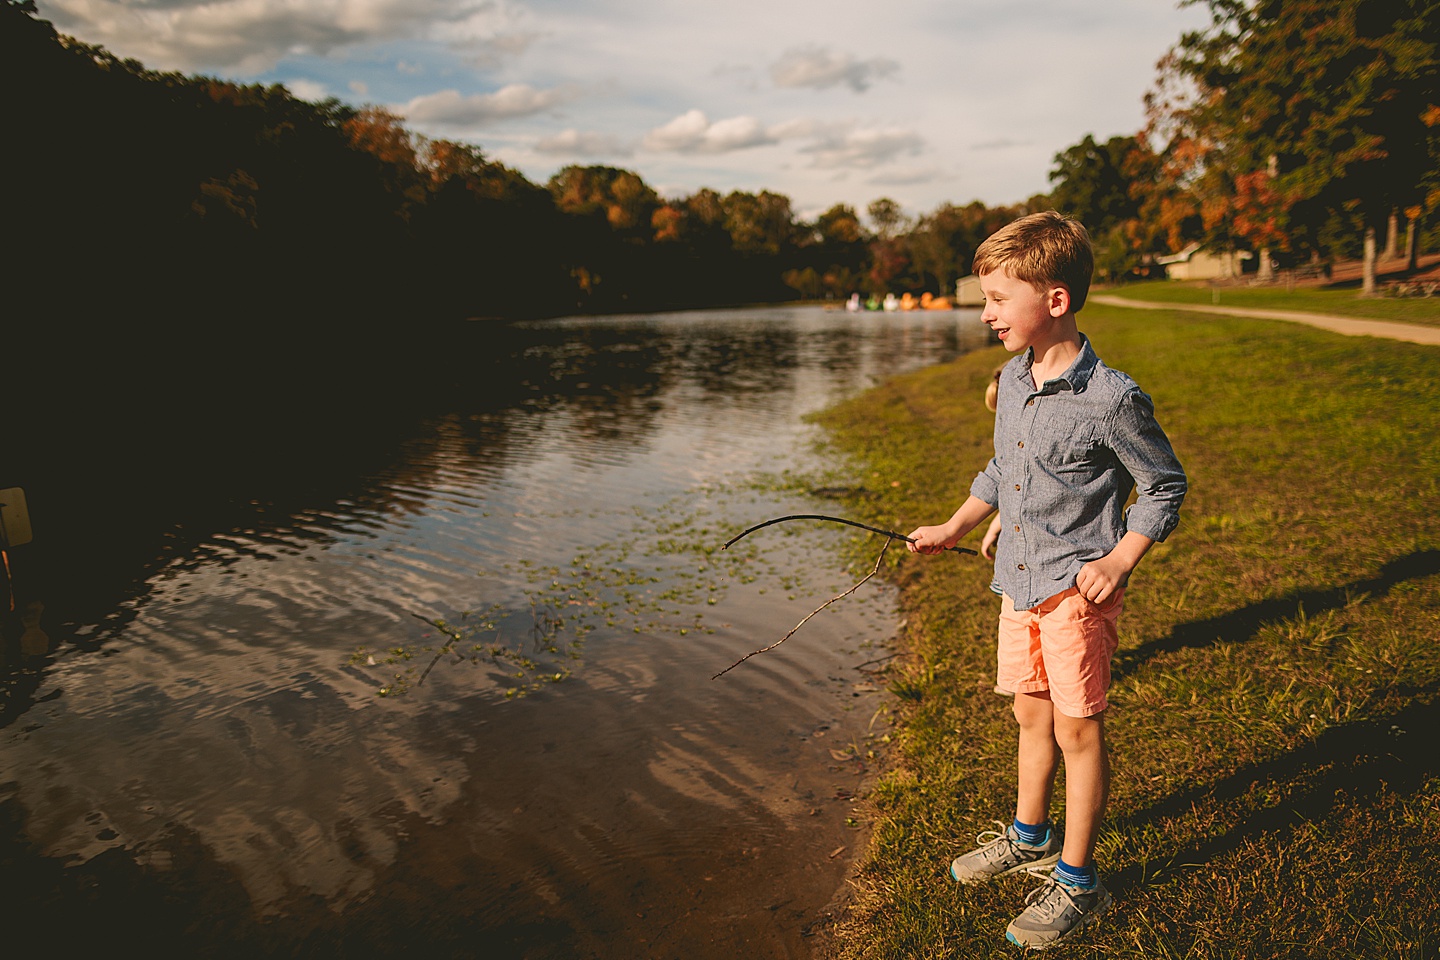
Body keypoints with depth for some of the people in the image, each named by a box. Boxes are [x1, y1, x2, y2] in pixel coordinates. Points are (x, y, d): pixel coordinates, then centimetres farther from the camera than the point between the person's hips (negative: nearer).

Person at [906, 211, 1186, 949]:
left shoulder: (1110, 399, -19)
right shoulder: (1012, 378, 4)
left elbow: (1165, 486, -8)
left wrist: (1118, 561, -18)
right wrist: (954, 529, 17)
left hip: (1076, 589, -7)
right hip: (1018, 581, 7)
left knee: (1077, 728, 4)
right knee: (1031, 714, 19)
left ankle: (1077, 880, 20)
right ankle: (1031, 837, 39)